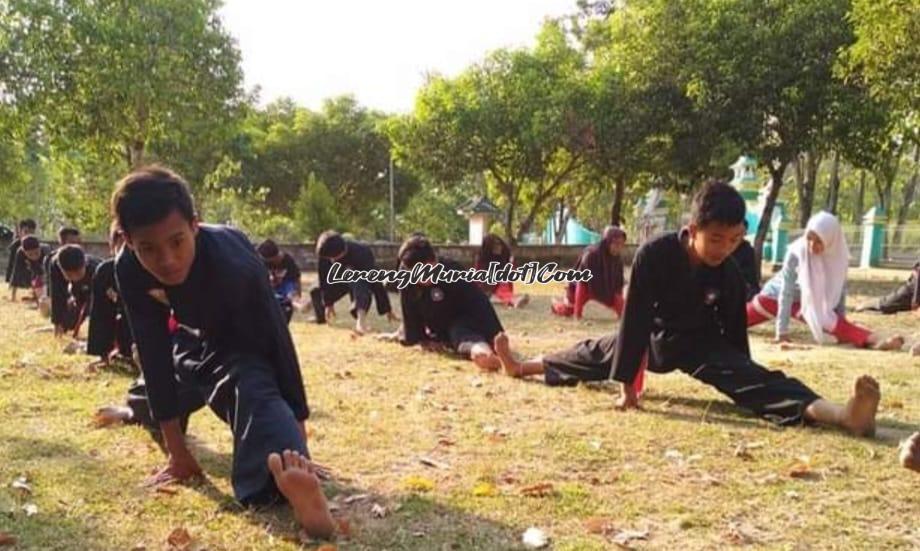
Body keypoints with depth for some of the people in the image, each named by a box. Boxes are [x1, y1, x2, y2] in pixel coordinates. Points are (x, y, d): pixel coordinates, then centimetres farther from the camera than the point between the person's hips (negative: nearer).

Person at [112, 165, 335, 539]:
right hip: (193, 338, 6)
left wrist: (296, 443, -32)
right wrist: (177, 453, -21)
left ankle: (298, 486, -70)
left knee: (254, 391, -40)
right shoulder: (129, 270, -25)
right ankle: (134, 410, 68)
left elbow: (277, 344, -33)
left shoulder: (236, 267, -39)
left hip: (243, 345, -6)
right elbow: (153, 353, -21)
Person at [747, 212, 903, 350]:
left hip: (810, 303, -1)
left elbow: (839, 291, -7)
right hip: (776, 294, 1)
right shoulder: (796, 252, -29)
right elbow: (786, 292, -25)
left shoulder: (839, 257, -22)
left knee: (840, 325, -21)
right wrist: (782, 330, -24)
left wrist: (841, 327, -2)